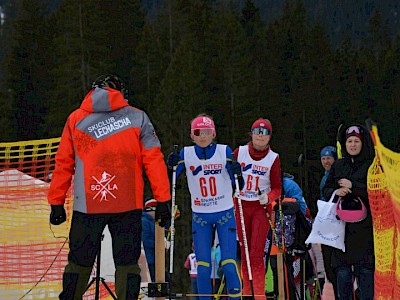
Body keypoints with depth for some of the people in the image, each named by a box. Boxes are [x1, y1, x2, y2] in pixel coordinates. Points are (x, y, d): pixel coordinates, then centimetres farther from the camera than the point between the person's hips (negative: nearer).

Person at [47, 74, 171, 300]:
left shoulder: (75, 119, 9)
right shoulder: (137, 117, 5)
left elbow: (63, 164, 10)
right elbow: (154, 160, 0)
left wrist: (56, 203, 16)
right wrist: (163, 200, 2)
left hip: (87, 206, 1)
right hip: (128, 205, -1)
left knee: (79, 263, 10)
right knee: (127, 264, 4)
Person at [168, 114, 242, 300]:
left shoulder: (225, 152, -6)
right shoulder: (186, 154, -4)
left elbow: (237, 184, -6)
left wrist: (236, 172, -26)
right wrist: (172, 166, -21)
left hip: (225, 214, -1)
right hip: (200, 215, 1)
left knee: (229, 264, -7)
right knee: (202, 266, -1)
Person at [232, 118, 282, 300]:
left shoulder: (273, 158, -3)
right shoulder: (239, 152, 0)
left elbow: (277, 188, -2)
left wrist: (268, 197, -22)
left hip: (261, 207, -2)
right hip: (240, 206, 2)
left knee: (256, 253, -10)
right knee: (244, 252, 4)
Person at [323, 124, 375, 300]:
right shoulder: (338, 166, 15)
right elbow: (326, 189, 15)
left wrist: (352, 185, -12)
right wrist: (335, 191, -7)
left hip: (365, 225, -4)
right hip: (342, 225, 4)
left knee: (365, 268, -7)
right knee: (342, 270, 2)